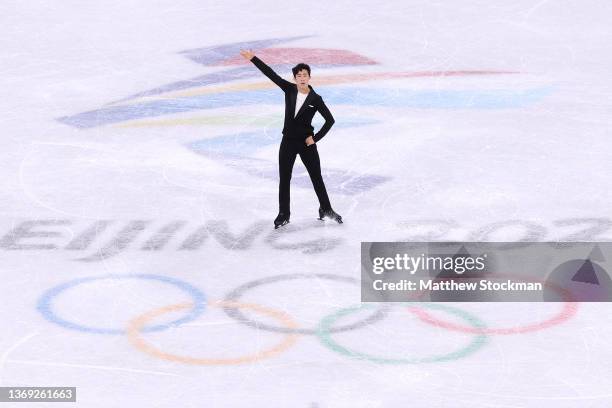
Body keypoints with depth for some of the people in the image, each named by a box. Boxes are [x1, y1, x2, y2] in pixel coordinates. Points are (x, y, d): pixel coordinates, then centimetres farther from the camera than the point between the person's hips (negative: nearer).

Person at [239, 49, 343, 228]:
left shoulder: (315, 99, -10)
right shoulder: (289, 90, -5)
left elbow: (330, 120, -6)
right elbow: (270, 74, -9)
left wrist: (315, 138, -9)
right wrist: (253, 58, -15)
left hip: (306, 143, -2)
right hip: (288, 142, 2)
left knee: (317, 178, 9)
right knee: (284, 179, 7)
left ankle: (326, 210, 25)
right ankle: (283, 214, 19)